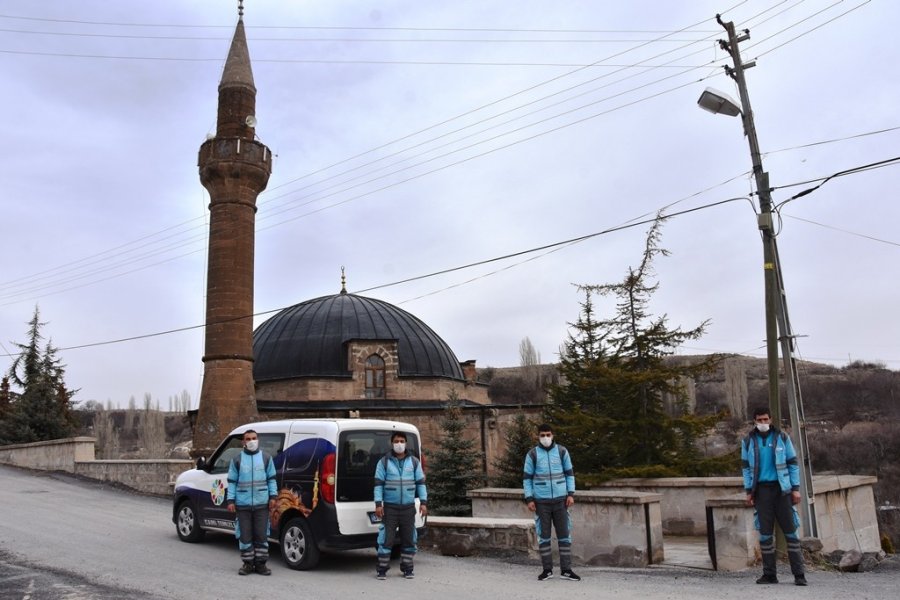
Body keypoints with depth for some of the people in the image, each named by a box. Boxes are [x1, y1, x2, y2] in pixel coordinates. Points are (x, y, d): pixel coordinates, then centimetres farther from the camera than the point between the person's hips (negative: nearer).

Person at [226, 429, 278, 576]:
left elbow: (271, 479, 10)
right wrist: (230, 500, -2)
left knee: (261, 535, 3)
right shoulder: (237, 460, 5)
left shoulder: (266, 458, 7)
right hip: (243, 504, 0)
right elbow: (232, 481, 5)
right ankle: (248, 563, 17)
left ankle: (260, 563, 13)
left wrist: (273, 496, 2)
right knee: (245, 535, 5)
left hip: (262, 503, 0)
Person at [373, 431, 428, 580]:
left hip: (409, 507, 2)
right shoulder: (384, 462, 1)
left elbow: (420, 482, 8)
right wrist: (378, 504, -9)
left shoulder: (414, 462, 7)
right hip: (390, 507, -2)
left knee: (408, 539, 9)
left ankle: (407, 568, 21)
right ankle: (382, 569, 8)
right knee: (386, 539, -3)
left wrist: (423, 502, 0)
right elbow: (378, 484, -1)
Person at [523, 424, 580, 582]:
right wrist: (529, 499, -5)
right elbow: (527, 478, 2)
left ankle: (566, 570, 12)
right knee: (543, 536, 5)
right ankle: (547, 569, 16)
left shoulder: (562, 451, 3)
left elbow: (569, 473, 8)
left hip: (560, 500, 1)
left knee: (564, 534, 3)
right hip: (541, 501, -1)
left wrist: (571, 494, -1)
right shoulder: (532, 454, -1)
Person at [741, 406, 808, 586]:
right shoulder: (748, 441, 5)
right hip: (761, 490, 1)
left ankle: (799, 574, 6)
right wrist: (748, 491, 3)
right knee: (765, 533, 4)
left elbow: (793, 463, 4)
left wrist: (796, 488, -2)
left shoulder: (782, 437, 2)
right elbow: (746, 467, 9)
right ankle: (769, 574, 12)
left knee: (790, 531, 0)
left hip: (781, 489, -1)